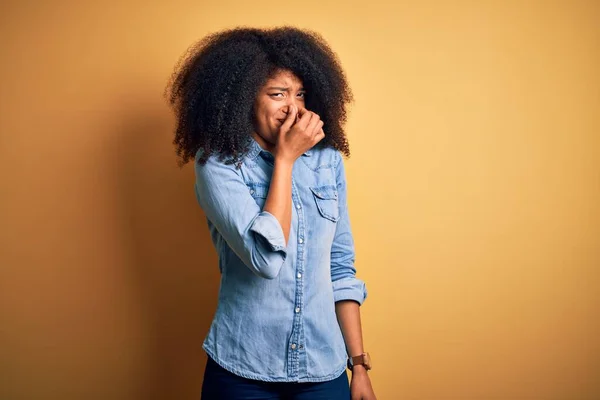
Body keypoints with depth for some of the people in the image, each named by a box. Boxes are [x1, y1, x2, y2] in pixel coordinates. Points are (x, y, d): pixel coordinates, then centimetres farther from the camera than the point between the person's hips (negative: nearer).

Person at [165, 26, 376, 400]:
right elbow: (266, 259, -23)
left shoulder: (327, 159, 0)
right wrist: (284, 158, -18)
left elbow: (341, 268, 4)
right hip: (243, 369, -3)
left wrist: (359, 363, 3)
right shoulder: (218, 163, -10)